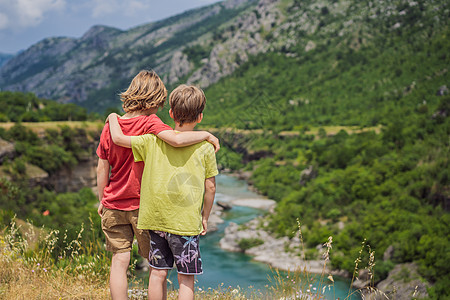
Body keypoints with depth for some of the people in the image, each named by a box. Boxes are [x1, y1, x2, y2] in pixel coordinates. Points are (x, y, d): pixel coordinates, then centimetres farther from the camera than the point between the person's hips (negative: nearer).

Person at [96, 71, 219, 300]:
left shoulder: (110, 126, 0)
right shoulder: (150, 123, -16)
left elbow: (101, 169, 4)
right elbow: (176, 139, -35)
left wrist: (101, 201, 15)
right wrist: (205, 135, -18)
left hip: (114, 206, 4)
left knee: (119, 261, 7)